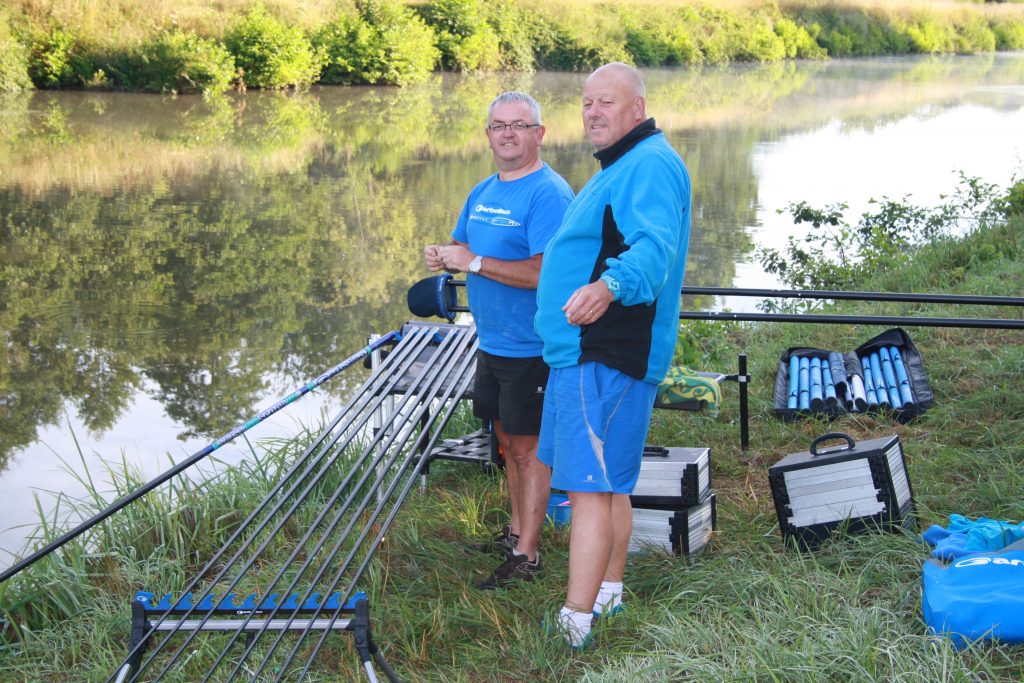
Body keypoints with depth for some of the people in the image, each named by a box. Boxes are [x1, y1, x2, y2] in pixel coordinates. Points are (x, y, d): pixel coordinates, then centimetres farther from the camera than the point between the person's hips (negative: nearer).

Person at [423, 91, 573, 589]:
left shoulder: (548, 193, -17)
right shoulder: (482, 192, 11)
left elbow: (547, 272, -28)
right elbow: (463, 248, 21)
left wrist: (475, 263, -24)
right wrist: (444, 257, -3)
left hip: (531, 348, -8)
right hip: (491, 343, 8)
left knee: (528, 446, -1)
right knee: (507, 440, 18)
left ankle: (526, 556, 7)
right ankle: (516, 529, 33)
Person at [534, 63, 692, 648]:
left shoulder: (650, 165, -16)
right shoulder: (623, 168, 20)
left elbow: (654, 246, -35)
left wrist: (607, 287, -55)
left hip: (605, 358, -11)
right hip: (588, 353, 11)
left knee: (591, 487, -12)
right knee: (609, 483, 20)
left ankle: (575, 623, -11)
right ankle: (609, 592, 32)